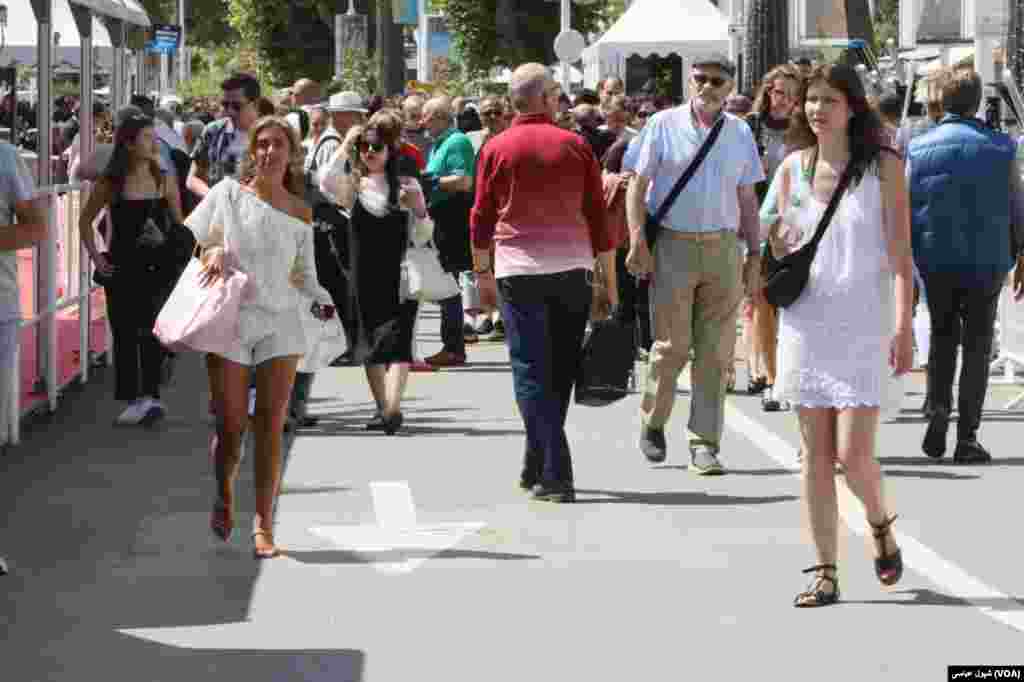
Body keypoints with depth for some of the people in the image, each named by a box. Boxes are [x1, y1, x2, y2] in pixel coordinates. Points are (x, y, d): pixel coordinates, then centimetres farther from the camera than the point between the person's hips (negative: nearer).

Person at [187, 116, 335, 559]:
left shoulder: (300, 212, 9)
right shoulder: (228, 193, 3)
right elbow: (187, 237, 8)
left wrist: (322, 300, -4)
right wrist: (211, 251, -12)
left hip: (280, 323, 2)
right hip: (231, 319, -2)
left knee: (271, 425, -3)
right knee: (230, 426, -2)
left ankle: (263, 525, 2)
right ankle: (224, 498, 28)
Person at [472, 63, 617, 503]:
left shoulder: (497, 149, 0)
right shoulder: (575, 146, 2)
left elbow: (482, 216, 4)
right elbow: (598, 216, 3)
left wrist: (481, 271, 17)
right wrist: (610, 280, 10)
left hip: (519, 269, -1)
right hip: (572, 268, 2)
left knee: (532, 371, 0)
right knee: (560, 369, 14)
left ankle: (555, 475, -12)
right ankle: (536, 467, 24)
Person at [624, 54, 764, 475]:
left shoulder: (739, 133, 12)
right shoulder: (664, 125, 2)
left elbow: (747, 198, 17)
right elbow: (637, 184, 0)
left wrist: (754, 254, 12)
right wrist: (637, 241, -10)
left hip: (723, 247, 3)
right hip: (673, 246, -3)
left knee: (716, 353, 1)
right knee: (671, 345, -3)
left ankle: (704, 443, 6)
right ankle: (652, 423, 19)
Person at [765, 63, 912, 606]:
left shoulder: (882, 166, -3)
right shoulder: (793, 168, 7)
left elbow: (899, 253, -4)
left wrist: (903, 326, -12)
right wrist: (780, 251, -8)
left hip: (864, 323, -4)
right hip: (807, 321, 4)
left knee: (853, 453, -9)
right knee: (815, 453, 3)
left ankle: (880, 525, 22)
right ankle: (825, 571, 10)